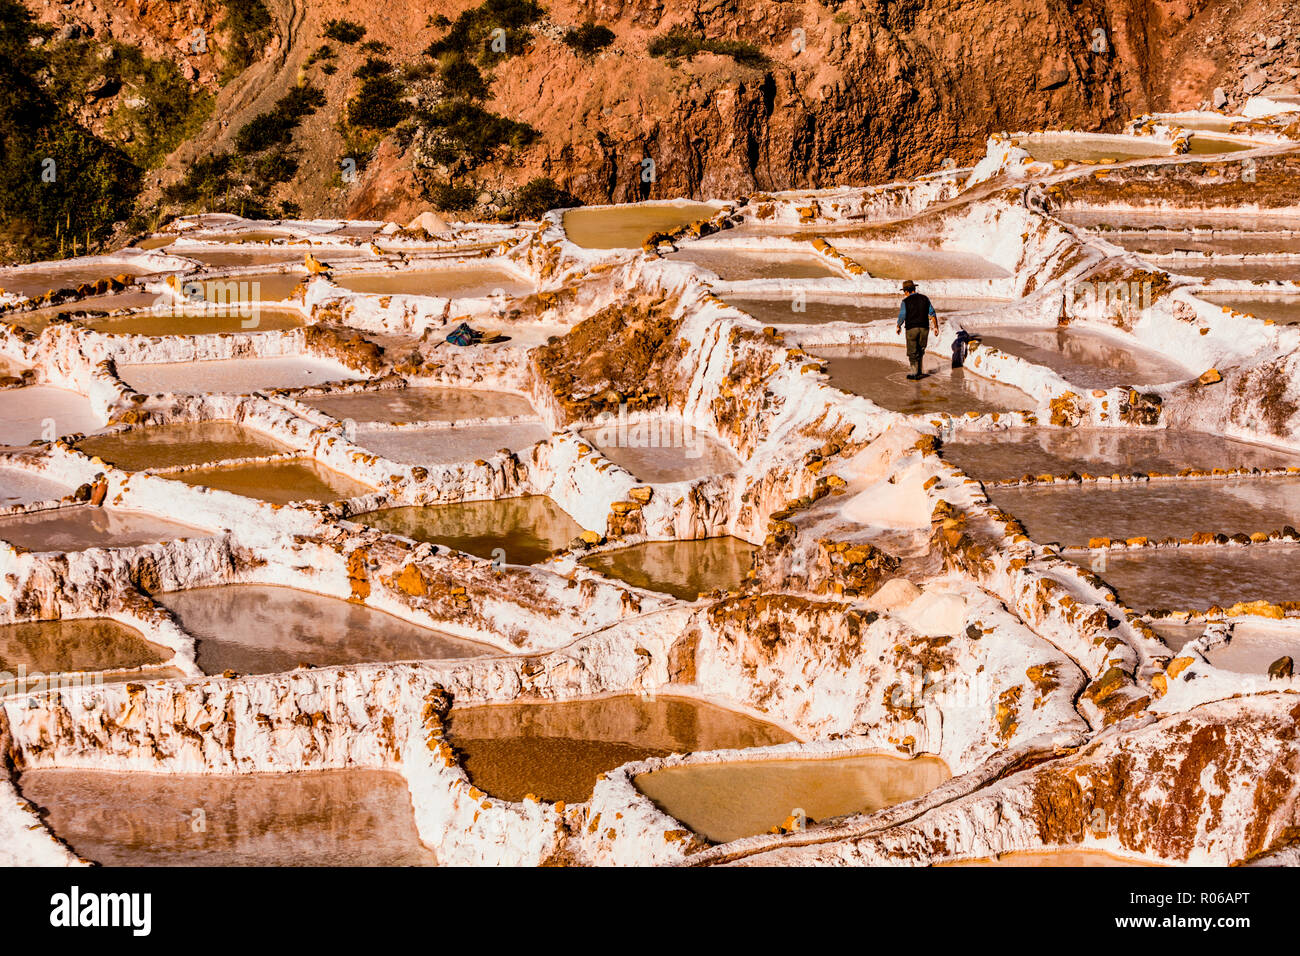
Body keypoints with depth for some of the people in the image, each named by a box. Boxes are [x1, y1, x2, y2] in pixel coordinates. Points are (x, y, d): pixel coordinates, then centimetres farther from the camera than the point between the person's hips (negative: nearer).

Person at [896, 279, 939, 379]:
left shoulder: (906, 301, -8)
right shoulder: (924, 299, 4)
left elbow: (902, 317, -7)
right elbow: (932, 314, 2)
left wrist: (899, 327, 11)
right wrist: (936, 327, 6)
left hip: (911, 329, -4)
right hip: (924, 328, 4)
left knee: (912, 352, 5)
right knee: (920, 350, 19)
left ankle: (914, 373, 6)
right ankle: (919, 371, 24)